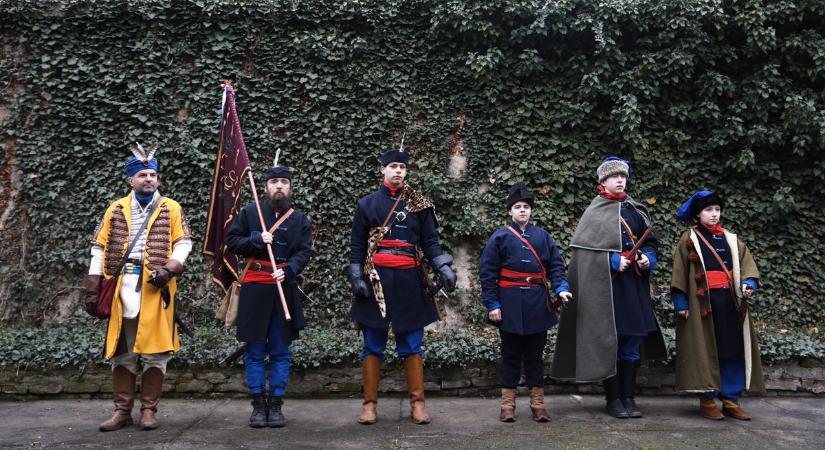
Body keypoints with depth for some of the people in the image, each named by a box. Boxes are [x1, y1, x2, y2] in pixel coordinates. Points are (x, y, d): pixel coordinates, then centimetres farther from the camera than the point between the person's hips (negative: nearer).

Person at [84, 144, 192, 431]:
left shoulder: (171, 209, 7)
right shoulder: (115, 209, 13)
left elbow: (183, 243, 3)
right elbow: (99, 249, 11)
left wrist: (170, 268, -15)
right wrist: (92, 288, 4)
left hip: (155, 287, -2)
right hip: (121, 287, 2)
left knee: (155, 350, -1)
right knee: (121, 349, 6)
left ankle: (149, 410, 9)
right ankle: (123, 411, 15)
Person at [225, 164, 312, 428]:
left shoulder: (300, 220, 7)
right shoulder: (248, 213, 5)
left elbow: (304, 252, -1)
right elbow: (231, 241, 4)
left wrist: (287, 270, -19)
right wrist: (256, 240, -13)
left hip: (285, 289, 1)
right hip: (254, 289, -1)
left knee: (280, 351, 6)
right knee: (255, 350, 5)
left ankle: (276, 404, 15)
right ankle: (258, 404, 15)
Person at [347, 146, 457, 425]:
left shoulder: (419, 204, 7)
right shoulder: (366, 204, 5)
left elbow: (430, 242, 3)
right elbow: (357, 246, 4)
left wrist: (444, 269, -11)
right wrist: (356, 277, -6)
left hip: (410, 281, 1)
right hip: (376, 280, 0)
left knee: (412, 344, 6)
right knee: (373, 344, 5)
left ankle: (417, 404, 14)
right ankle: (369, 404, 14)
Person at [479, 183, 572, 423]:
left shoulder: (543, 236, 7)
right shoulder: (500, 237, -2)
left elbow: (555, 265, 7)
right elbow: (487, 272, -4)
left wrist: (561, 288, -11)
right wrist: (492, 304, -9)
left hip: (537, 304, 2)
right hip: (510, 304, -2)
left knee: (535, 354, 10)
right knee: (511, 355, 7)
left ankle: (538, 403, 19)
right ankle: (507, 403, 16)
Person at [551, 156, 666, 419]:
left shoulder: (636, 210, 13)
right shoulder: (595, 212, -3)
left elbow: (651, 241, 18)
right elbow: (584, 248, -10)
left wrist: (647, 258, -2)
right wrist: (613, 261, -18)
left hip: (634, 284, 5)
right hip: (605, 284, -5)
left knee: (632, 340, 8)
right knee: (608, 340, -1)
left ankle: (628, 397, 16)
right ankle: (613, 399, 9)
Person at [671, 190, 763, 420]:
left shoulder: (731, 239, 14)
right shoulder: (689, 239, 1)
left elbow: (747, 265, 7)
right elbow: (680, 272, -3)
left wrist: (749, 283, -13)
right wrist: (681, 302, -9)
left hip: (730, 303, 4)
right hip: (702, 302, -4)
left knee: (733, 351, 5)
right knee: (706, 351, 0)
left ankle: (731, 400, 14)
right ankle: (707, 401, 10)